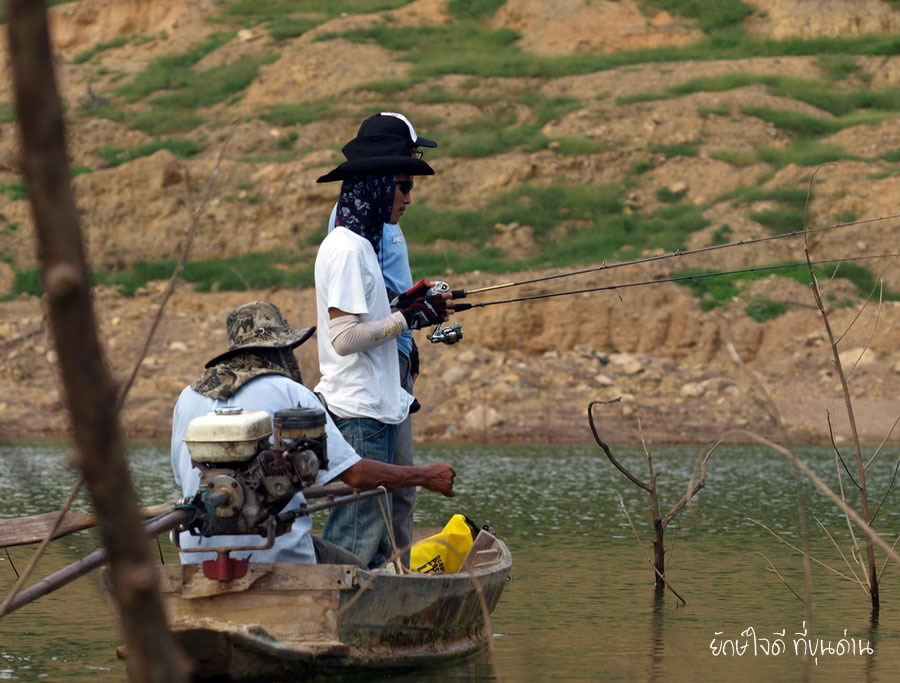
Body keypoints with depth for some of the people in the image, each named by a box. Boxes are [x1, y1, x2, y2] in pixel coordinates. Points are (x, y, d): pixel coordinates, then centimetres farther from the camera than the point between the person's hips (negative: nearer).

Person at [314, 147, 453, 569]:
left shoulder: (360, 244, 16)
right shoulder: (346, 249, -14)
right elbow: (344, 337, -20)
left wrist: (410, 307, 12)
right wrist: (407, 318, -12)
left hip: (375, 407, 10)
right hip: (358, 412, -10)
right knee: (360, 528, -10)